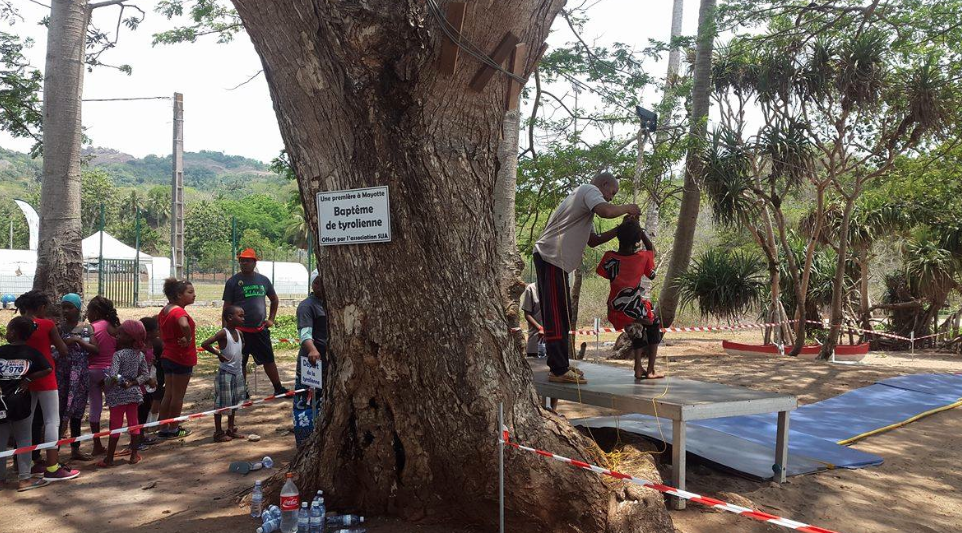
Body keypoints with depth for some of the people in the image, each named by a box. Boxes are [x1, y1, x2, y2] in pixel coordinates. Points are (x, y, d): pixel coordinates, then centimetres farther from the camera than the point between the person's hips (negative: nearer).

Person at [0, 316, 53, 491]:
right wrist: (28, 379, -3)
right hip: (20, 403, -1)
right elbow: (48, 369, -11)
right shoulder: (32, 353, -5)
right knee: (24, 440, 6)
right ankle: (24, 478, 5)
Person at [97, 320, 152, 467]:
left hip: (117, 395, -5)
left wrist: (106, 387, -9)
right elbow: (146, 375, 3)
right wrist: (133, 383, -4)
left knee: (115, 426, 2)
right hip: (134, 393, 5)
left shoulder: (118, 354, -16)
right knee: (133, 424, 12)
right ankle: (134, 455, 19)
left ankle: (109, 459, 10)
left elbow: (112, 376, -26)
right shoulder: (140, 354, 2)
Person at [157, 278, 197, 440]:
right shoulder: (179, 311, -21)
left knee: (168, 394, 15)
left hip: (167, 357, 9)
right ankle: (173, 430, 14)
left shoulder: (164, 311, 8)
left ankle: (163, 429, 22)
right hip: (182, 359, -8)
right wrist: (188, 339, -28)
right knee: (178, 396, 4)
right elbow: (184, 325, -43)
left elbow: (161, 333, 21)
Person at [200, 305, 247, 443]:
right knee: (221, 404, 3)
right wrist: (218, 354, -19)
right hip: (225, 373, -8)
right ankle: (218, 433, 12)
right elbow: (204, 344, -26)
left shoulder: (239, 333, 5)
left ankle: (231, 430, 27)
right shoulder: (223, 333, -17)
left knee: (234, 403, 16)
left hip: (237, 372, 8)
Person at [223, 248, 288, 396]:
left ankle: (278, 389, 21)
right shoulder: (233, 281, -5)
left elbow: (275, 300, 20)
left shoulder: (263, 280, 6)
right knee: (240, 363, 7)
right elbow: (226, 307, -4)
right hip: (241, 330, -3)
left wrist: (271, 319, 12)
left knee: (269, 360, 10)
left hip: (260, 329, 3)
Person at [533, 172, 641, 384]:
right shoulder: (590, 190, 0)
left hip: (548, 258, 11)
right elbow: (605, 211, -23)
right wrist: (627, 208, -4)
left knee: (558, 317, 13)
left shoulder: (582, 196, 30)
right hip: (552, 258, -11)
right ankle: (559, 370, -8)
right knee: (558, 317, -10)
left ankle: (559, 366, 20)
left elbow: (593, 240, 27)